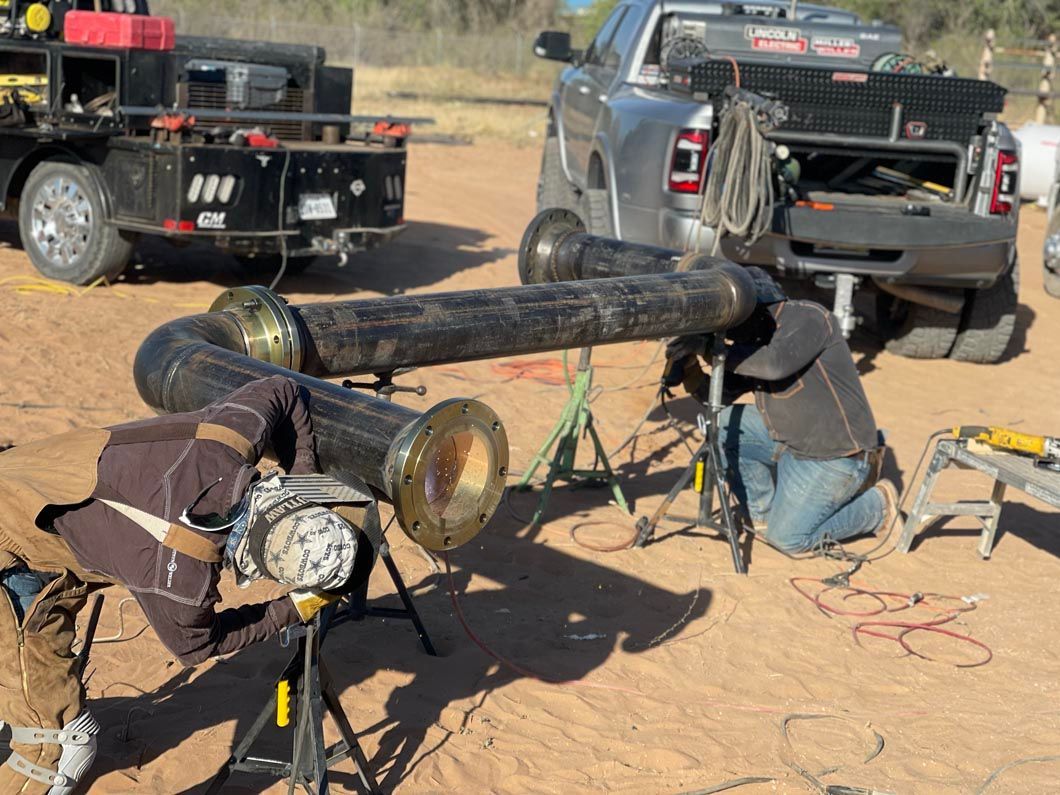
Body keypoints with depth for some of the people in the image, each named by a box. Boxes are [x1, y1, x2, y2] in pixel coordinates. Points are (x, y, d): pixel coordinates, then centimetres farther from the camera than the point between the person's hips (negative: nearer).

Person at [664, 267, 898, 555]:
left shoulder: (809, 318, -18)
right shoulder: (752, 341, 4)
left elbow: (776, 364, -36)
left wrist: (710, 348, -31)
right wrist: (689, 369, -15)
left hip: (836, 457, -8)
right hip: (790, 445, 8)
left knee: (788, 538, -10)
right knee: (723, 424, -4)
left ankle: (876, 504, 11)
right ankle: (762, 513, 10)